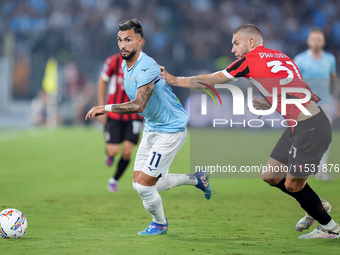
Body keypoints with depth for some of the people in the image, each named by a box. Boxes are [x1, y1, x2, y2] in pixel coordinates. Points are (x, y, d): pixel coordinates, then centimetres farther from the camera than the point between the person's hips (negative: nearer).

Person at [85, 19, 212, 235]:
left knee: (144, 185, -10)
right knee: (139, 184, 11)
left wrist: (105, 108, -39)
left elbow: (139, 105, -38)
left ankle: (160, 224, 20)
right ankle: (197, 179, 29)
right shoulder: (126, 65, 3)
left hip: (171, 130, -9)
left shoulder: (147, 67, -27)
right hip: (152, 128, 10)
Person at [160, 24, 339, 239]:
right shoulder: (279, 56, 17)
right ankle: (316, 206, 30)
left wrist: (174, 80, 11)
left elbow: (210, 81, 1)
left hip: (310, 128, -9)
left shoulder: (250, 60, -7)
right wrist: (270, 105, 17)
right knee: (271, 176, 14)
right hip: (297, 126, 9)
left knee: (292, 185, 2)